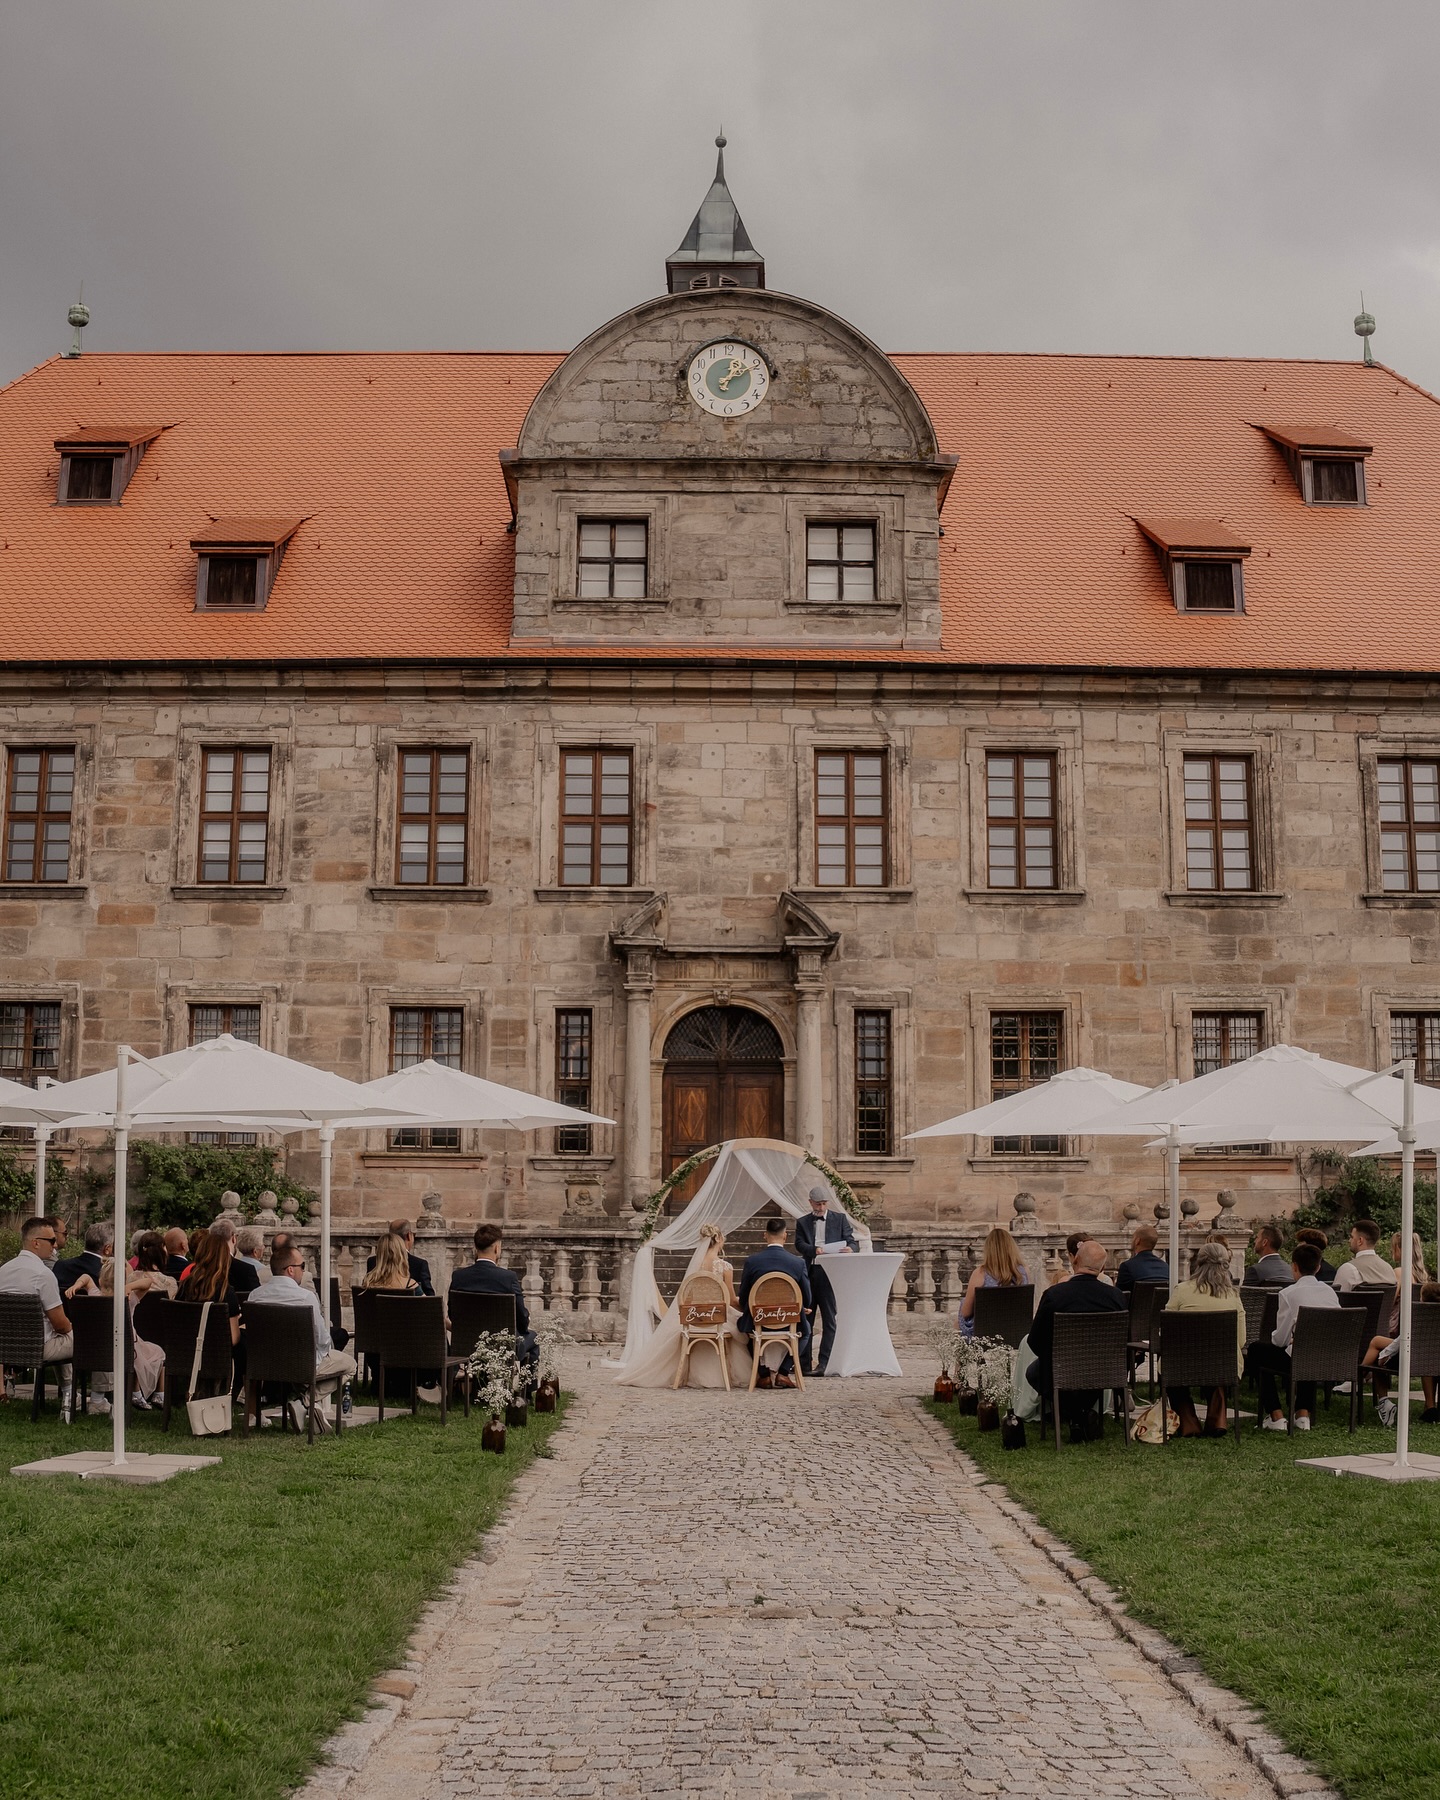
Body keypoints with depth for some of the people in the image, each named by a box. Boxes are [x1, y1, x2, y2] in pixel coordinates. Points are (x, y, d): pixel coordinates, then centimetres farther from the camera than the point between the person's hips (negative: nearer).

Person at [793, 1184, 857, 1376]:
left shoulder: (840, 1219, 11)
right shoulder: (802, 1222, 13)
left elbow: (852, 1242, 5)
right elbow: (799, 1244, -2)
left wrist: (849, 1249, -20)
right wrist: (815, 1250, -22)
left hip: (830, 1273, -2)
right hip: (808, 1273, 2)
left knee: (829, 1320, -5)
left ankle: (824, 1363, -5)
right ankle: (803, 1363, 13)